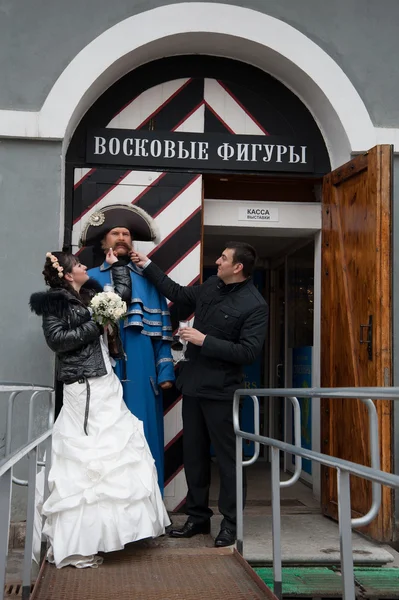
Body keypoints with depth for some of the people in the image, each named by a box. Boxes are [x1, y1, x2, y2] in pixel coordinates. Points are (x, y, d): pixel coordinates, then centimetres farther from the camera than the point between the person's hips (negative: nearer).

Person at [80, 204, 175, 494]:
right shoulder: (91, 279, 9)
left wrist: (165, 370, -1)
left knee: (143, 434, 4)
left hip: (141, 371, 1)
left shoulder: (148, 279, 12)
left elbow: (162, 330, 6)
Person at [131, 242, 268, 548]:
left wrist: (205, 341, -19)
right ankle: (198, 516, 26)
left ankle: (231, 523, 13)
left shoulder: (255, 305, -14)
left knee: (227, 457, 2)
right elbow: (179, 293, 24)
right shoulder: (211, 286, 7)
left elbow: (248, 352, -20)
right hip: (193, 384, 7)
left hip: (221, 390, -7)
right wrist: (147, 265, 24)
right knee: (194, 453, 14)